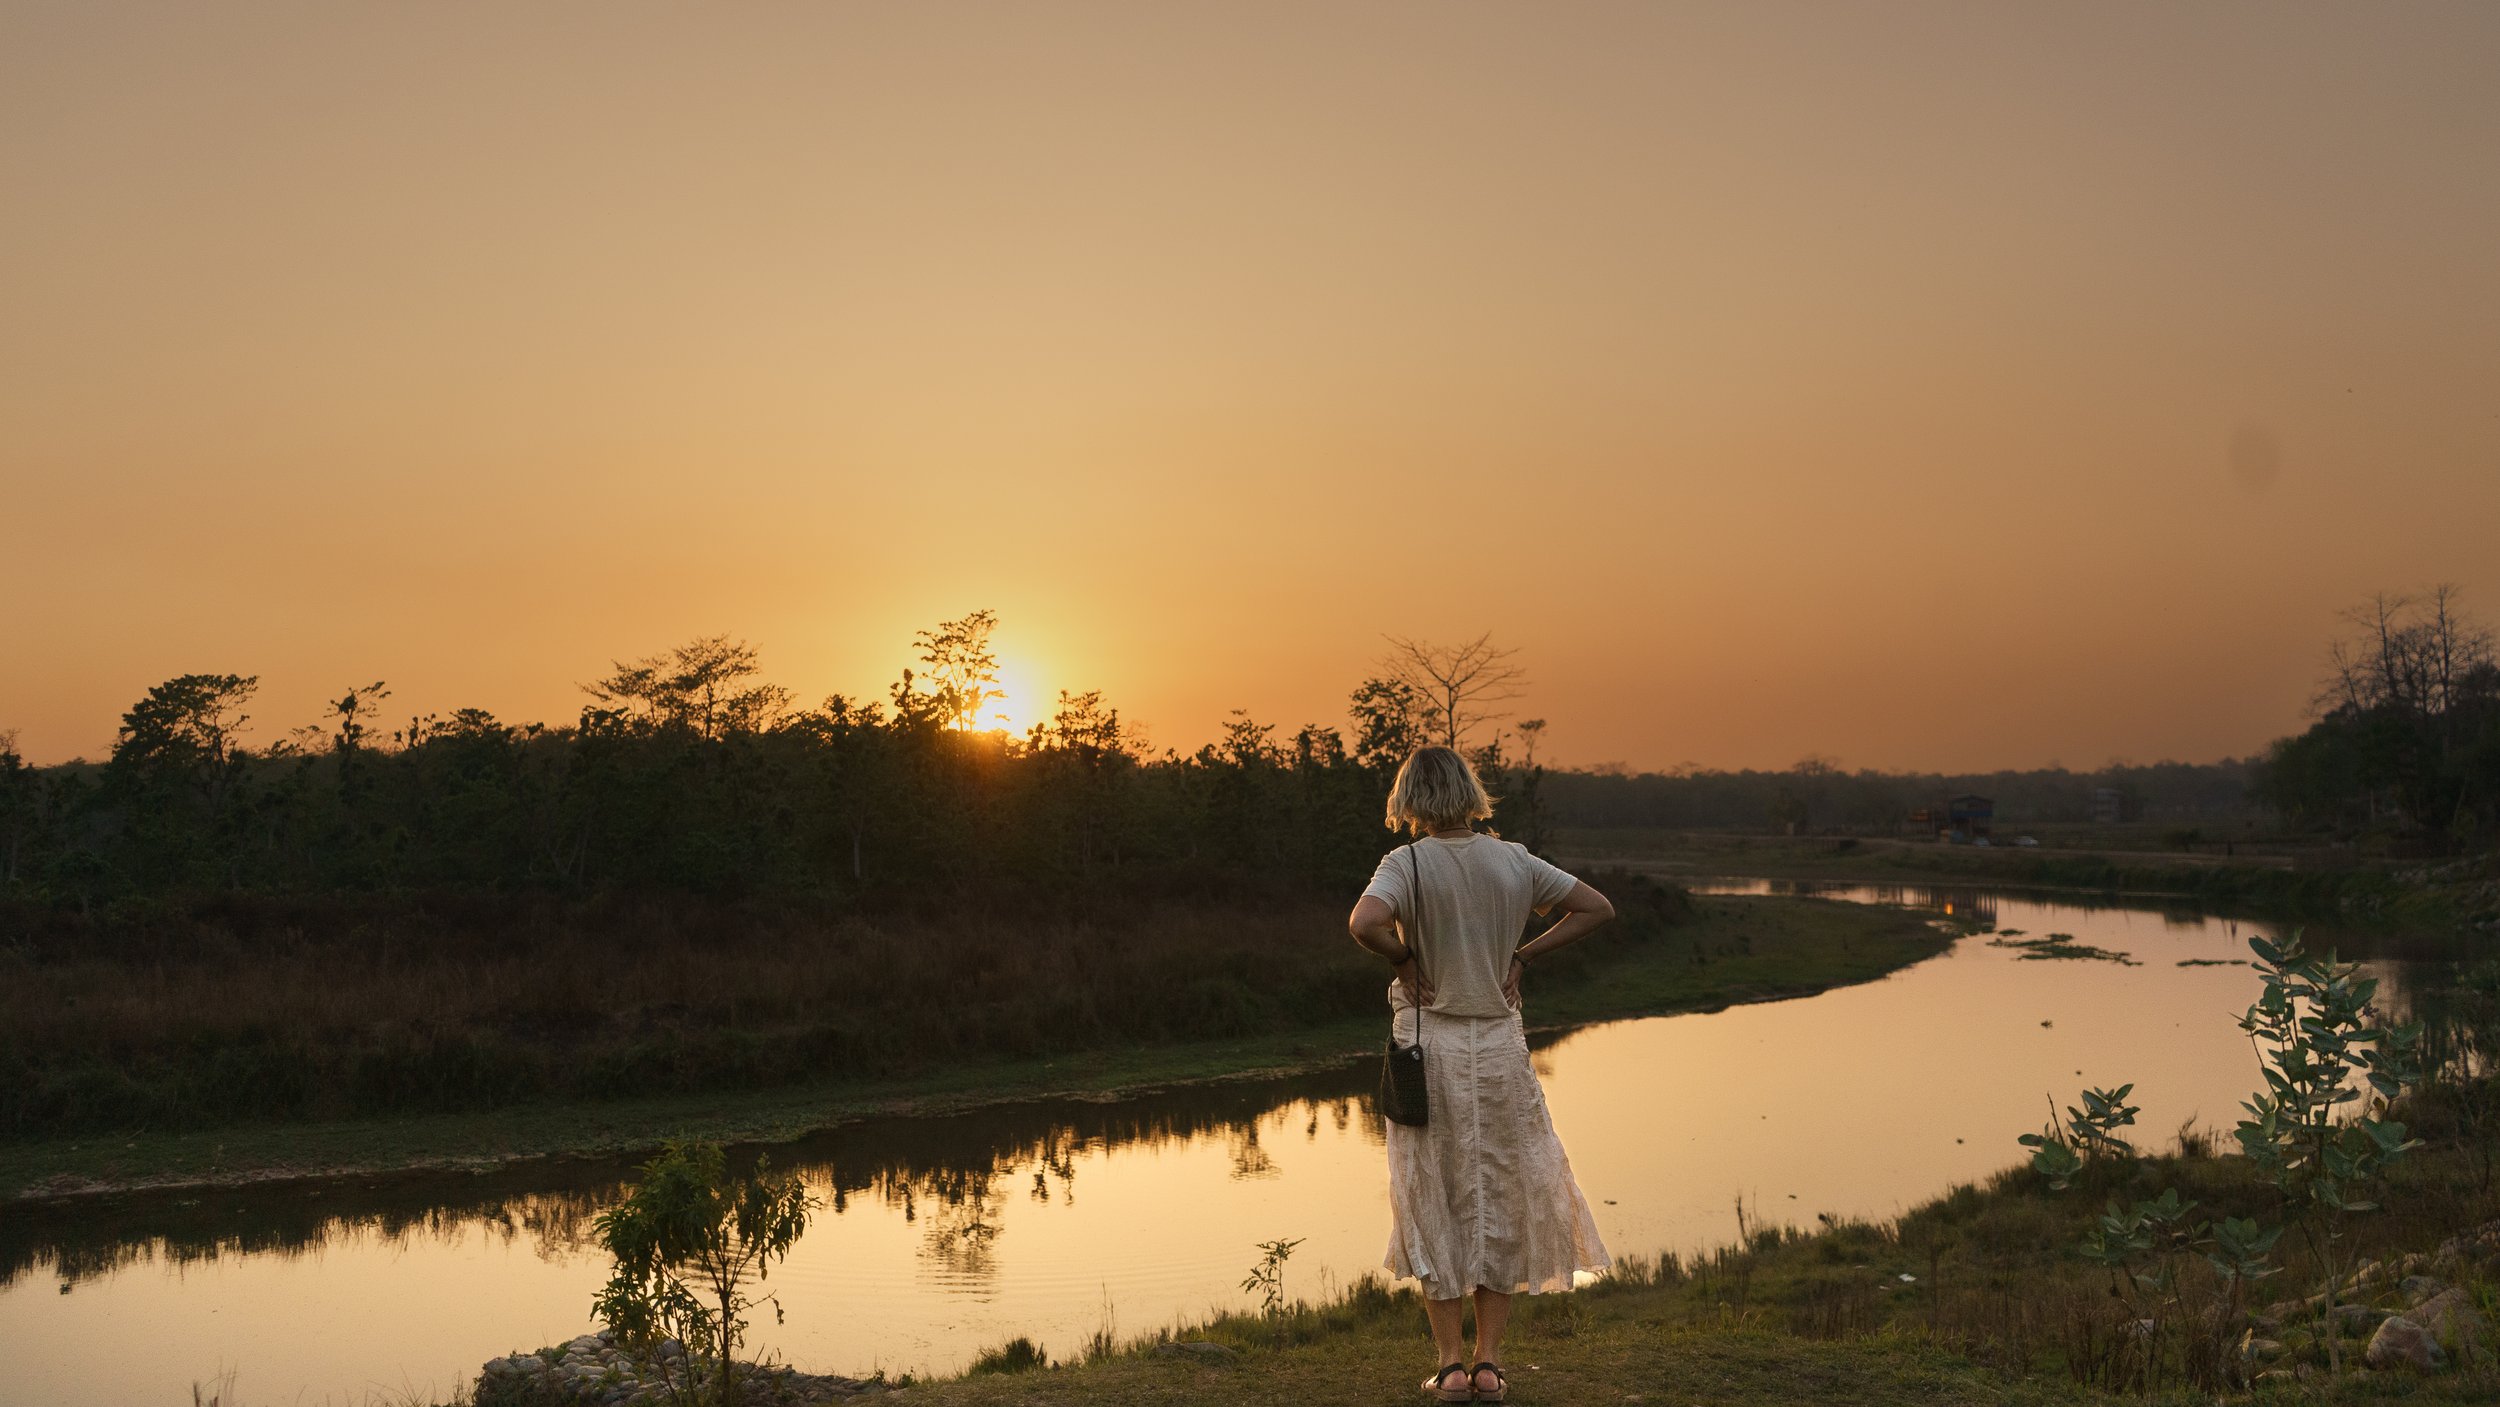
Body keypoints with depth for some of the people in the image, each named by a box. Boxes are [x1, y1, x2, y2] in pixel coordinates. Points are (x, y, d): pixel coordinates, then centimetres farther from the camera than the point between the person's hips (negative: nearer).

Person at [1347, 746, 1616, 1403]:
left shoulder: (1407, 863, -11)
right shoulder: (1513, 861, 0)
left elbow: (1364, 922, -30)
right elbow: (1597, 907, 7)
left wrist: (1404, 959, -11)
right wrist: (1523, 956, 5)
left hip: (1430, 1046, -3)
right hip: (1501, 1046, 3)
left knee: (1435, 1207, 9)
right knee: (1501, 1203, 13)